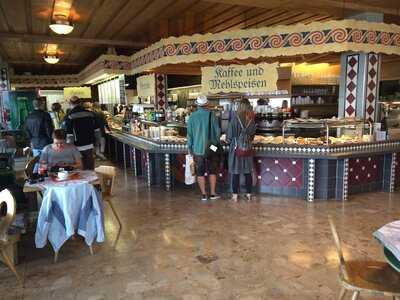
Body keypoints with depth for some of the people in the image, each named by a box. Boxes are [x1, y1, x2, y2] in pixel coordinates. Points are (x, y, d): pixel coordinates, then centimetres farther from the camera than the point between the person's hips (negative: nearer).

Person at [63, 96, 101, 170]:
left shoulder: (69, 117, -11)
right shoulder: (91, 114, 2)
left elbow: (69, 136, -13)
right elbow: (97, 130, 7)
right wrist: (95, 142, 18)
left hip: (78, 148, -4)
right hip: (90, 146, 4)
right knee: (90, 169, 13)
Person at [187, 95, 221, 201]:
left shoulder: (192, 117, -5)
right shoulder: (211, 114, -9)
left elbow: (189, 134, 0)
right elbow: (217, 130, -5)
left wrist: (190, 148, 11)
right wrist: (217, 142, 12)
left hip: (198, 149, 0)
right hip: (211, 147, 0)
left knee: (200, 172, 9)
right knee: (212, 171, 12)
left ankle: (203, 194, 14)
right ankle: (212, 193, 16)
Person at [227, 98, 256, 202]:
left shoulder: (235, 119, -14)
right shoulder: (252, 120, -3)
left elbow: (229, 136, -8)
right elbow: (253, 135, 7)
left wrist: (230, 141, 12)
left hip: (236, 149, -3)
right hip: (248, 149, 3)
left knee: (235, 172, 6)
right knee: (248, 172, 12)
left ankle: (235, 195, 13)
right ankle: (248, 194, 22)